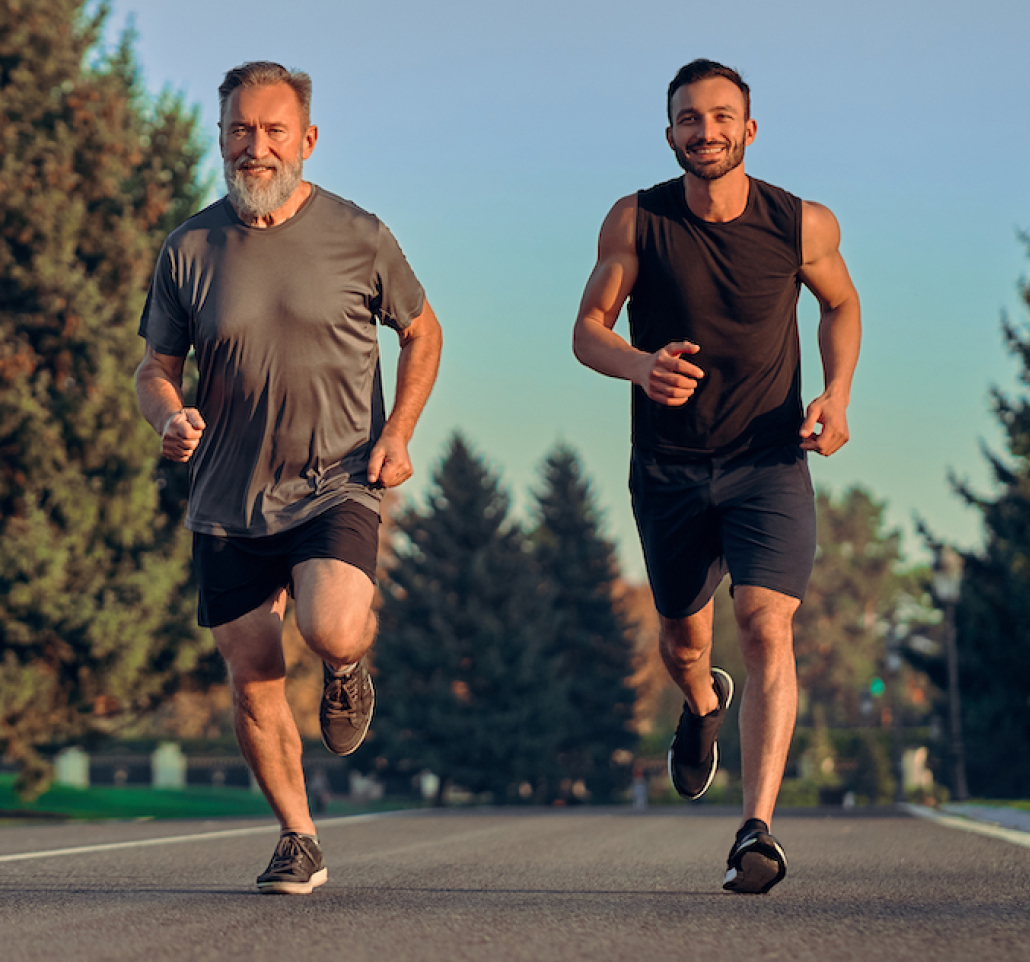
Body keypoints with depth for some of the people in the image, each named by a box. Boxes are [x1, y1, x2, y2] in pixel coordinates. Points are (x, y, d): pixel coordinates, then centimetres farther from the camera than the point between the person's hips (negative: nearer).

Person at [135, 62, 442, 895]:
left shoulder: (358, 237, -3)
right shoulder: (189, 250, 0)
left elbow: (422, 333, 11)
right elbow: (156, 367, 9)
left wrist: (397, 434, -2)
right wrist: (168, 417, -15)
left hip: (336, 488, -2)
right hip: (227, 503, 2)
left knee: (332, 633, -27)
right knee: (254, 685, 3)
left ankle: (350, 667, 12)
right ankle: (299, 841, 23)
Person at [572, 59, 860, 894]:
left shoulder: (802, 225, -6)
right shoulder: (636, 222, -8)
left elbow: (841, 304, 13)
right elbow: (588, 330, -3)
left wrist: (837, 394, -5)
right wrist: (639, 365, -26)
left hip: (768, 459, -1)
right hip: (668, 468, 2)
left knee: (766, 627, -19)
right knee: (682, 639, 14)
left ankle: (759, 832, -22)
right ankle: (703, 704, 53)